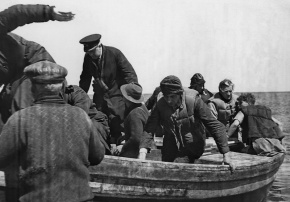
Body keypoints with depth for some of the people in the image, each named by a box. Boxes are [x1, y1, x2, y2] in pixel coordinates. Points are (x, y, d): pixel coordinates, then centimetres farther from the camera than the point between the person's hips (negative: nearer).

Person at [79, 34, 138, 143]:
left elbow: (130, 74, -13)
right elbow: (85, 78, 12)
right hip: (100, 96, 5)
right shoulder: (88, 57, -2)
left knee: (116, 127, -10)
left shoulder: (114, 53, -15)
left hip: (117, 94, -4)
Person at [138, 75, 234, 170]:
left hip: (191, 147, -4)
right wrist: (142, 152, -34)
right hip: (170, 150, 4)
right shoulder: (161, 104, -11)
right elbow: (149, 129, -17)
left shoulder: (193, 101, -19)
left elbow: (215, 126, -16)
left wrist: (226, 154, -18)